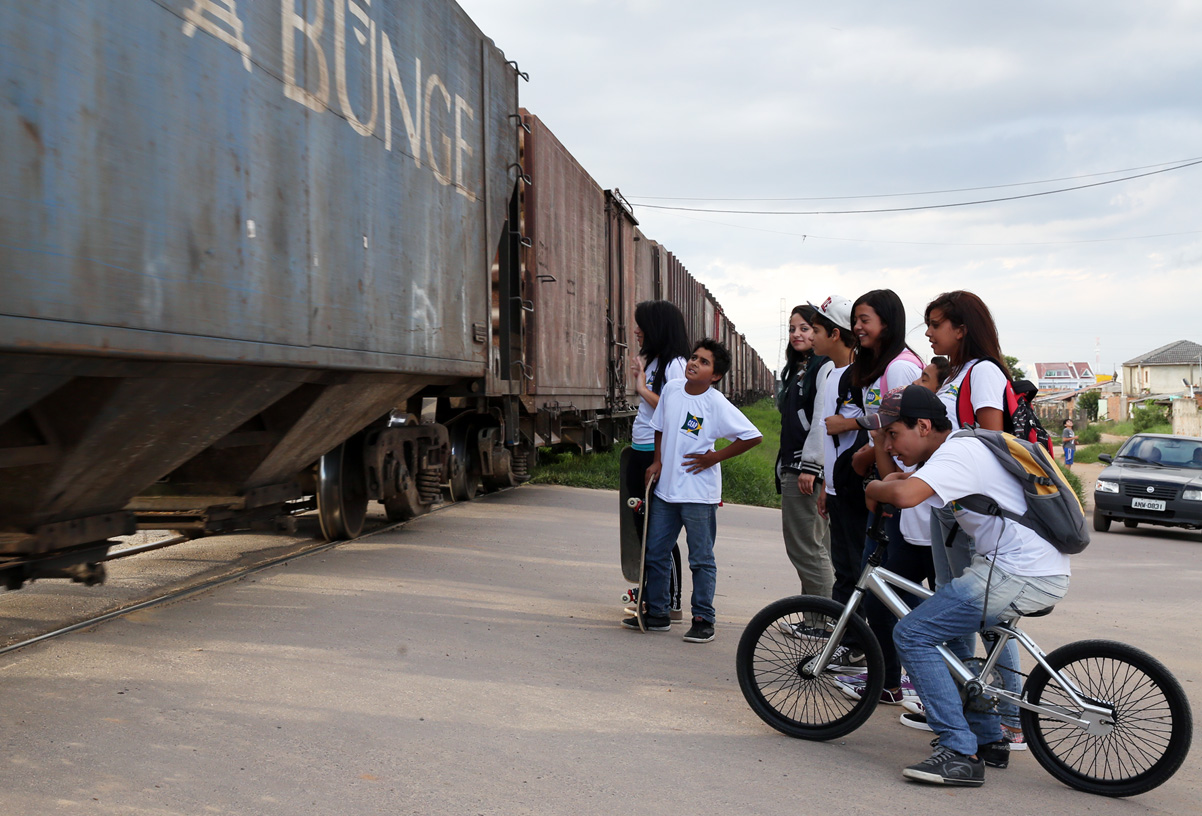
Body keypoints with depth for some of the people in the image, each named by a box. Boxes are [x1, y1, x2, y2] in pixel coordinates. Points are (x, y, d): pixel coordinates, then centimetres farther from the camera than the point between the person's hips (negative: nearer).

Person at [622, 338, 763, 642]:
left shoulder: (717, 404, -14)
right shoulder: (671, 390, 3)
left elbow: (754, 437, -13)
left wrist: (714, 457, -12)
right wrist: (657, 461, 9)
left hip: (698, 494, -6)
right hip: (665, 489, 6)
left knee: (701, 560, 4)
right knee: (654, 554, 12)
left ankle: (703, 620, 15)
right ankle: (656, 614, 26)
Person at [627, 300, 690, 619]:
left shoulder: (674, 364, -13)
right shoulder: (651, 361, 15)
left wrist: (643, 387, -17)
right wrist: (637, 378, 10)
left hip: (660, 455, -10)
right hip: (640, 452, 10)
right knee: (643, 526, 15)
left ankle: (672, 604, 5)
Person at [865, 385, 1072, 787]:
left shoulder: (956, 453, -14)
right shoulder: (965, 446, 17)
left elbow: (906, 495, -32)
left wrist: (874, 488, -11)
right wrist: (894, 482, 14)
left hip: (1021, 578, -11)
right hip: (1044, 569, 11)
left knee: (911, 634, -10)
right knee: (946, 627, 25)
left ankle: (961, 754, -10)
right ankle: (989, 739, 27)